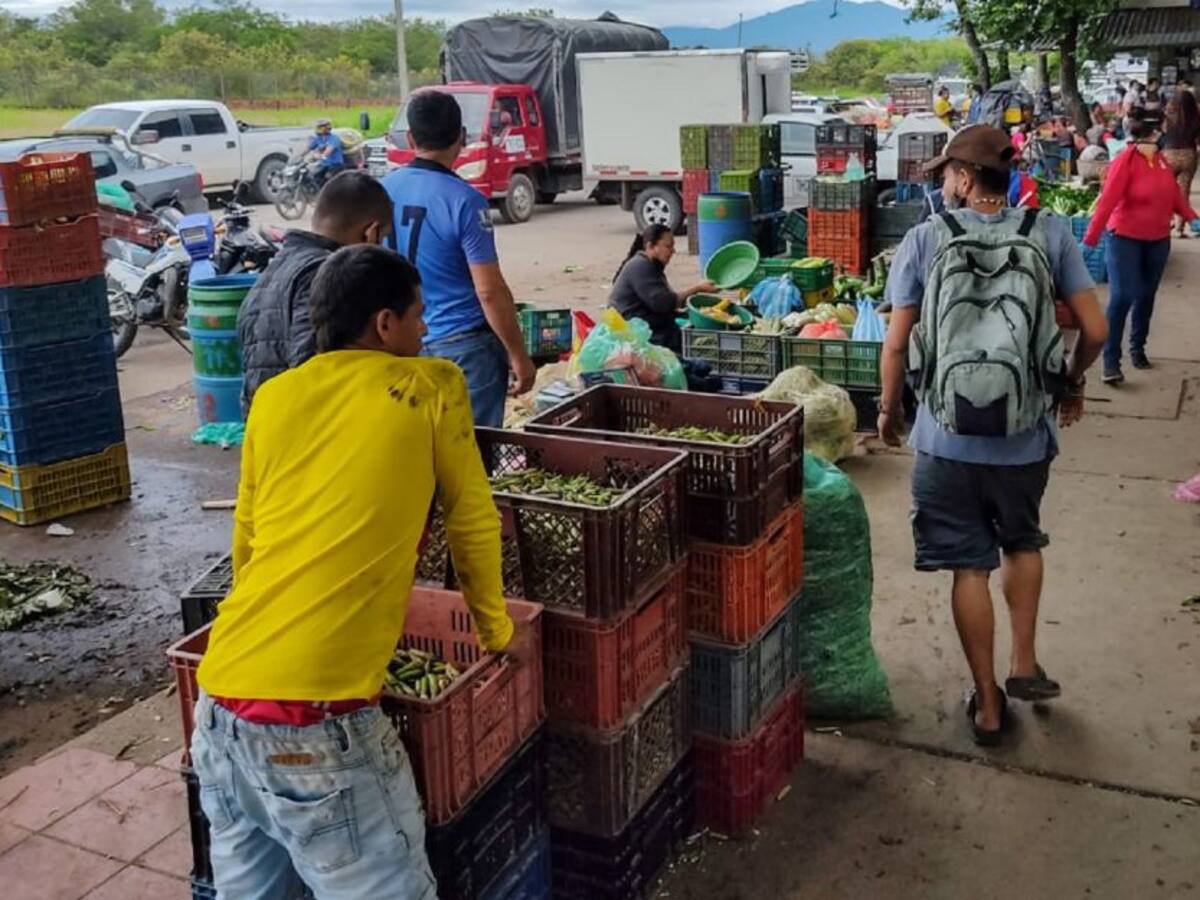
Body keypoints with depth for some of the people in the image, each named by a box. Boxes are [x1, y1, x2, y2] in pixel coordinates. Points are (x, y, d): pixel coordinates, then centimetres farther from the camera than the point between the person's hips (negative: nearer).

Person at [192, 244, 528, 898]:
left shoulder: (274, 397, 15)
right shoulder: (433, 389, 3)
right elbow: (472, 522, 12)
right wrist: (497, 629, 27)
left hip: (220, 704, 6)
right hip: (316, 722, -6)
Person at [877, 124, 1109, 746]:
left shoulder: (925, 239, -6)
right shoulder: (1049, 233, -3)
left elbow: (896, 343, -5)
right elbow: (1094, 330, -2)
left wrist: (888, 410, 11)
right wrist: (1073, 384, 18)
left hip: (947, 438, -1)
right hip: (1025, 437, 1)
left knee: (969, 566, 12)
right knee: (1022, 541, 29)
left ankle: (988, 704, 23)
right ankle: (1024, 664, 31)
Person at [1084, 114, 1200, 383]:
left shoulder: (1160, 159, 3)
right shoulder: (1125, 161, -17)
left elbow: (1174, 193, 12)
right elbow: (1107, 200, -24)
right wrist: (1090, 240, -28)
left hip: (1158, 239, 6)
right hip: (1126, 238, -6)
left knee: (1147, 296, 14)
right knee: (1122, 297, -11)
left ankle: (1138, 348, 30)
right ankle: (1111, 361, -6)